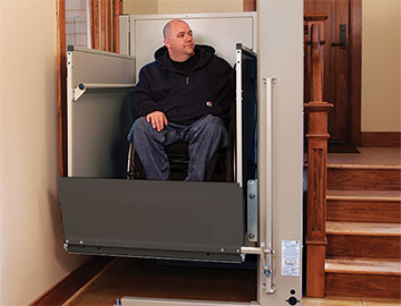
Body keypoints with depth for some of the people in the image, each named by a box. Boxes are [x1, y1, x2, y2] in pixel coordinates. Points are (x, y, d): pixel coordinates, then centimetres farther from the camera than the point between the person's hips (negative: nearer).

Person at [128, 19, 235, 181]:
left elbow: (234, 85, 20)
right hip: (165, 125, 1)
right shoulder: (151, 71, 19)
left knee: (212, 124, -34)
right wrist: (151, 109, -7)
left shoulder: (215, 65, 18)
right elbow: (139, 97, 14)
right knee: (141, 126, -29)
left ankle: (194, 182, -33)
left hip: (199, 124, -1)